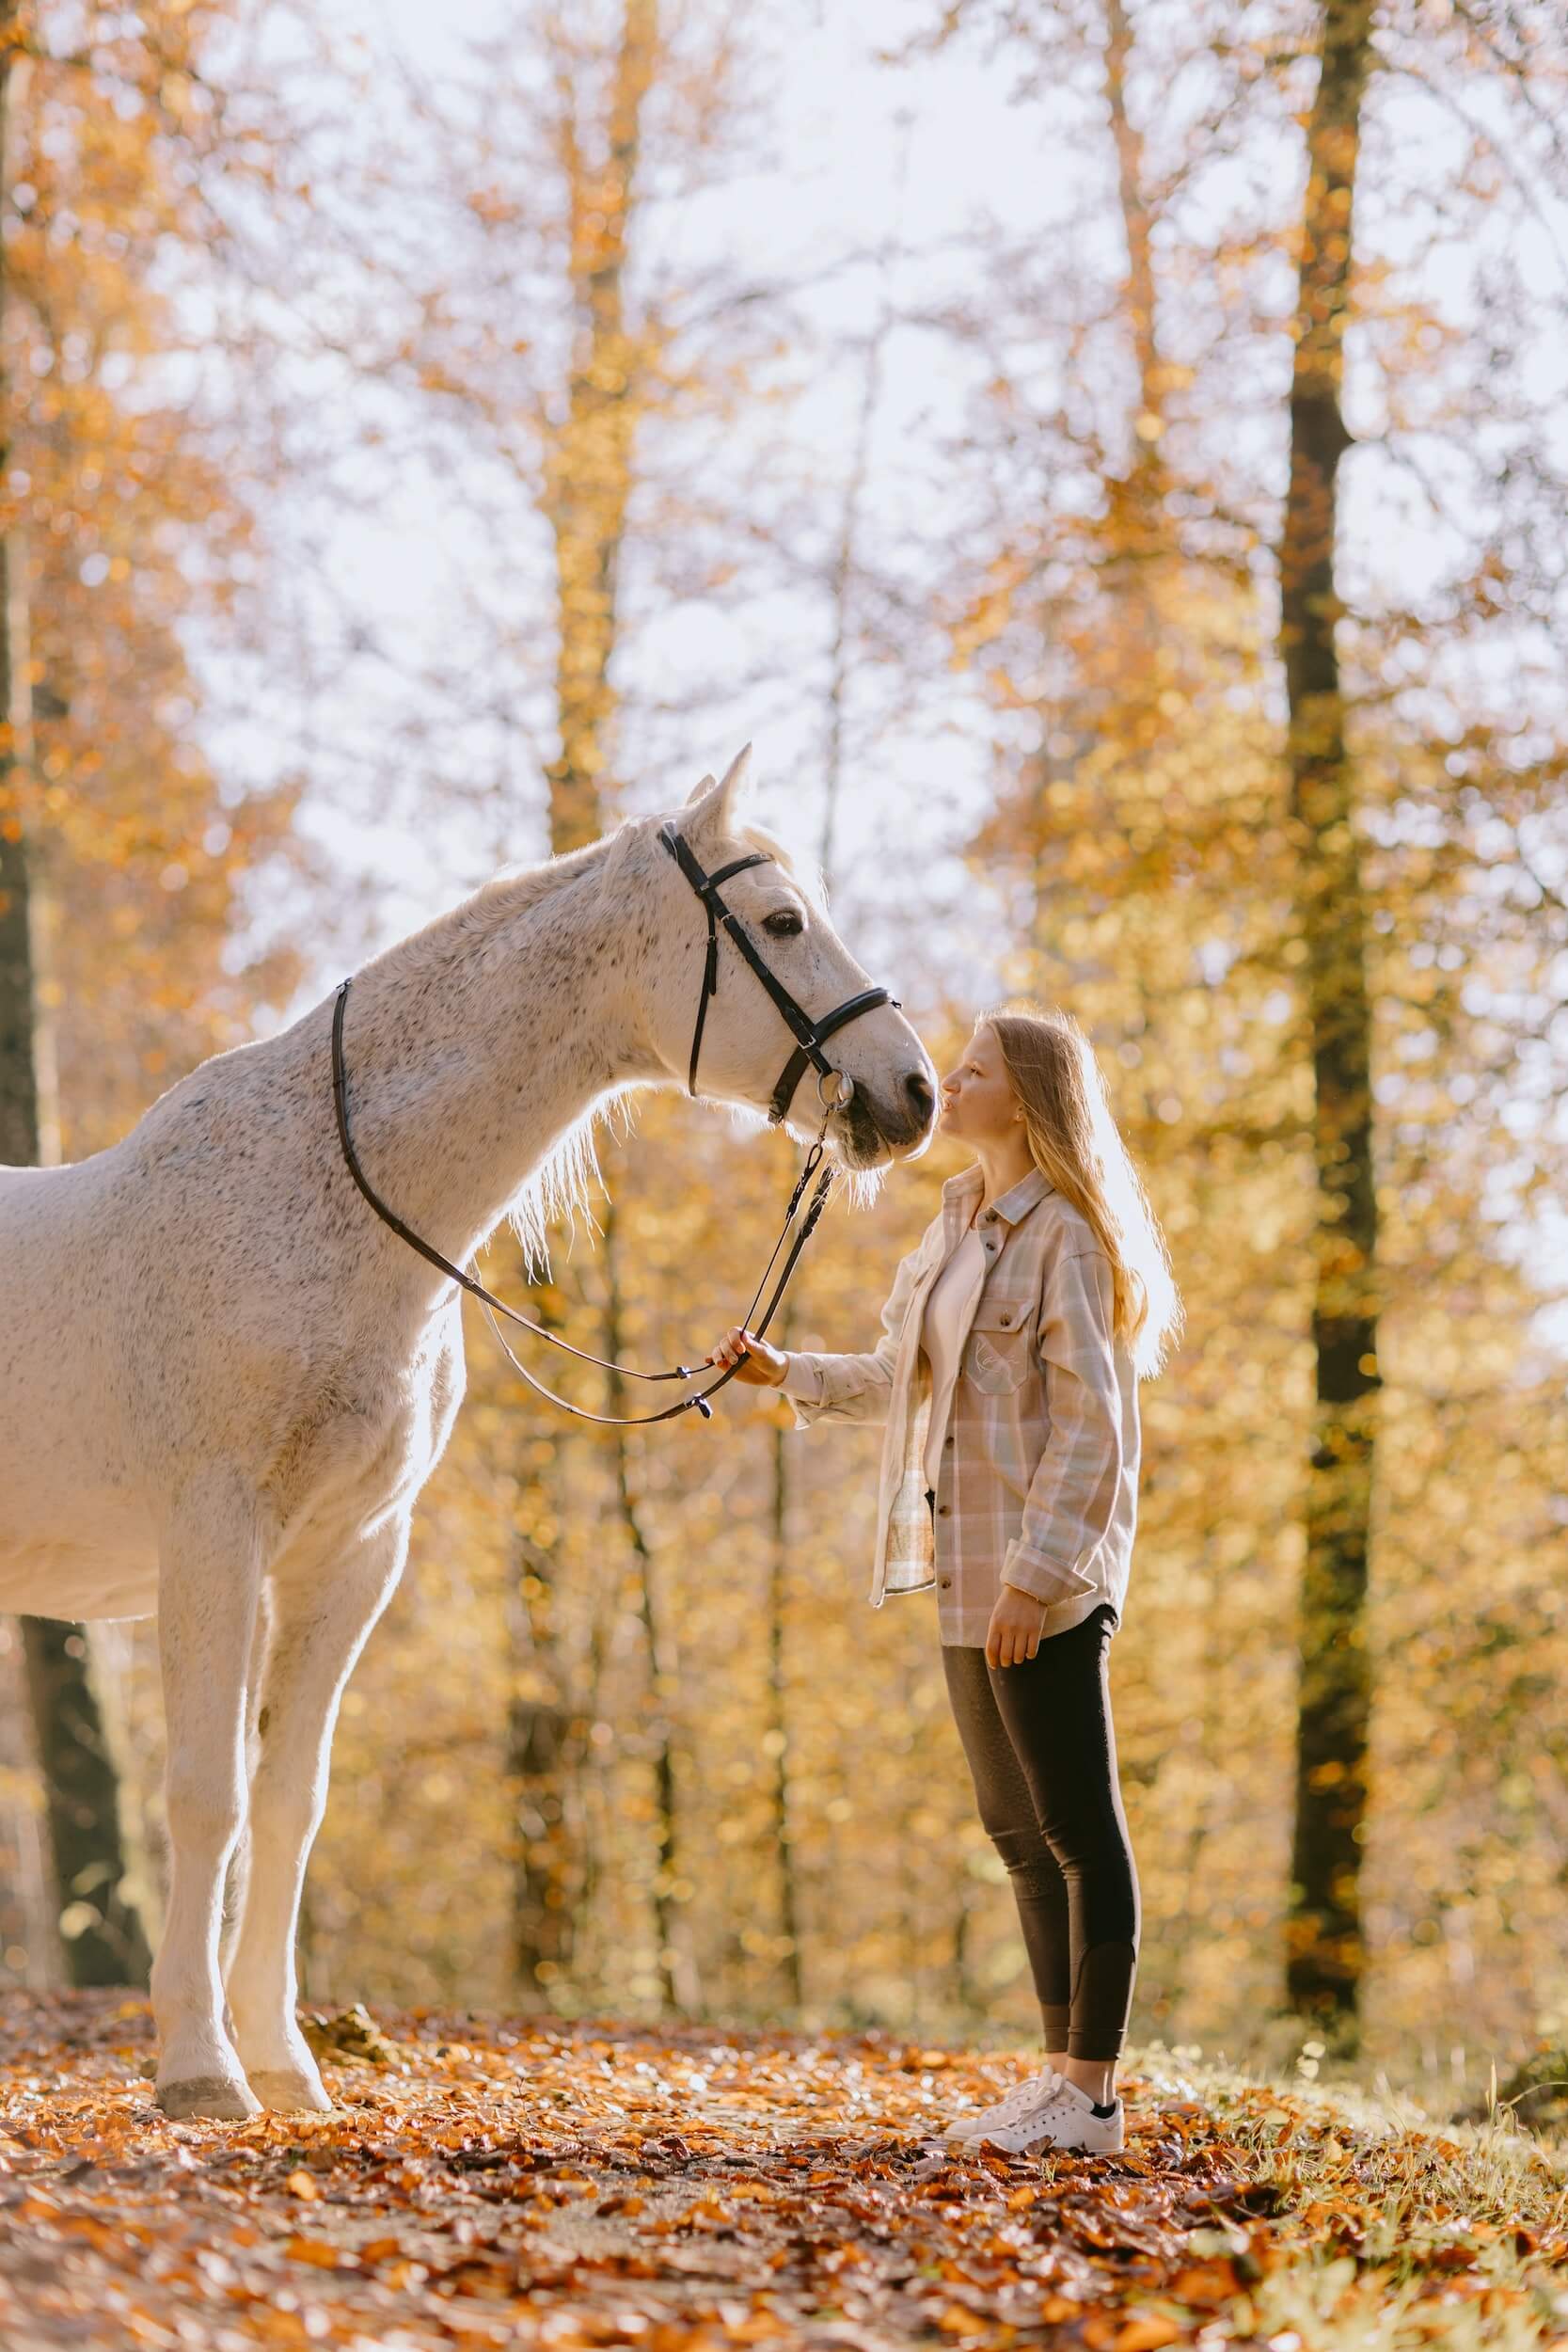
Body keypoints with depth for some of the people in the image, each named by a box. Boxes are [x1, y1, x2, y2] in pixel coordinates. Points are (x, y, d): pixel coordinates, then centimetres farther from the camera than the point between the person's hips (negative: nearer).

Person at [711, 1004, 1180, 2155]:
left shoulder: (1069, 1236, -12)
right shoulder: (961, 1227, 15)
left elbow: (1093, 1423, -18)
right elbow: (904, 1379, 26)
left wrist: (1036, 1573, -23)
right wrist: (787, 1373, 16)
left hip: (1047, 1576, -9)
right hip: (969, 1574, 10)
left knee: (1079, 1829, -4)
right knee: (1020, 1832, 13)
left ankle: (1093, 2094, 0)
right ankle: (1063, 2077, 21)